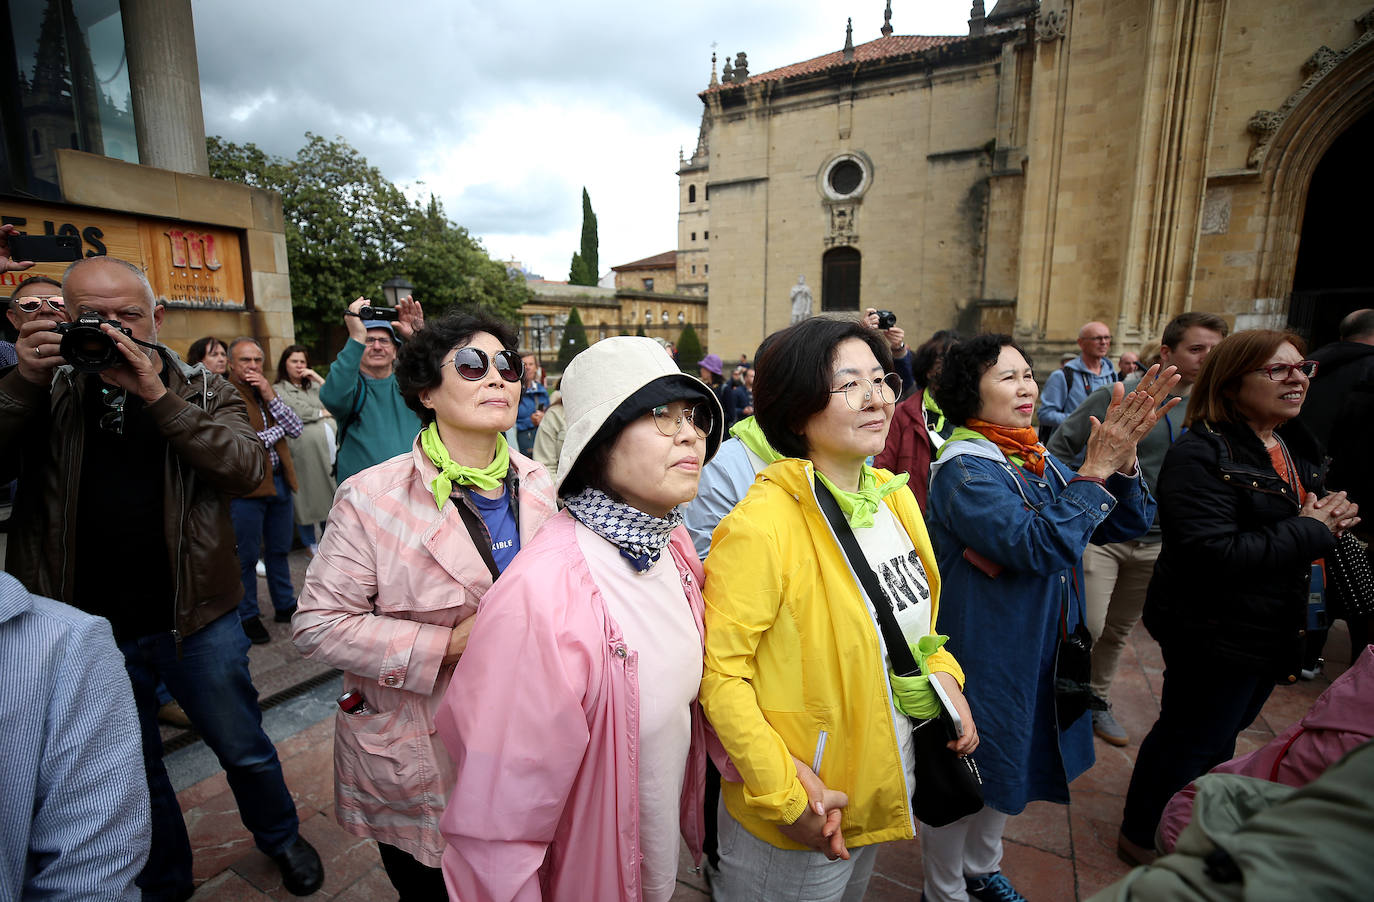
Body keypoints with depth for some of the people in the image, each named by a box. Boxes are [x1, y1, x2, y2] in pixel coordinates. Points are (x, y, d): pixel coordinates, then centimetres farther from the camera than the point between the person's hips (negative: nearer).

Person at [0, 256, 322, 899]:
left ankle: (280, 839, 43)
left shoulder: (202, 392, -3)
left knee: (244, 750, 16)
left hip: (195, 619, -1)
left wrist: (157, 395, -24)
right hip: (87, 630, 2)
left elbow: (250, 469, -19)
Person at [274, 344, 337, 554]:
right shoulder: (279, 389, 5)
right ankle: (311, 544, 15)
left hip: (329, 446, 4)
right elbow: (294, 413, -8)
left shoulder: (313, 385, 21)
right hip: (304, 448, -4)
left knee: (329, 492, 7)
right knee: (307, 494, 2)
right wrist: (322, 413, 4)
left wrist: (318, 378, 3)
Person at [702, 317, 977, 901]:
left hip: (887, 785, 7)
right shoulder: (762, 525, -29)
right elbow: (718, 673, -25)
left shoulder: (893, 495, -4)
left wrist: (943, 678, -3)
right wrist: (786, 796, -22)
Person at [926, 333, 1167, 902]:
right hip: (980, 657, -8)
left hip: (1042, 652, 8)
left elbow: (1129, 524, 2)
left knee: (1007, 768, 27)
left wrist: (1123, 457, -14)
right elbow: (1038, 545, -32)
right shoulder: (964, 468, -22)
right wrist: (1096, 469, -25)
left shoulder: (1039, 461, 3)